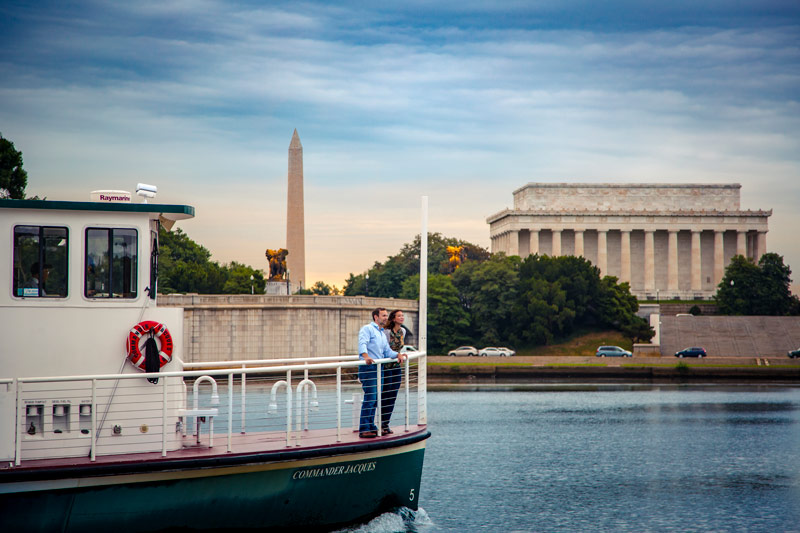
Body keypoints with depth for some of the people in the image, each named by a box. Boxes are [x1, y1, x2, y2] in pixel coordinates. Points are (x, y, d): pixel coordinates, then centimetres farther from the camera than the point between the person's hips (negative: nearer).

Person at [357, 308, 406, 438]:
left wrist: (397, 355, 2)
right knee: (370, 398, -13)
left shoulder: (382, 334, 24)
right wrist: (366, 356, -39)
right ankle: (364, 429, -13)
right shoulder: (367, 329, -4)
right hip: (368, 368, -9)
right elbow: (362, 343, -21)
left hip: (378, 368, 9)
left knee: (376, 399, 9)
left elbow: (387, 351, 21)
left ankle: (371, 426, 17)